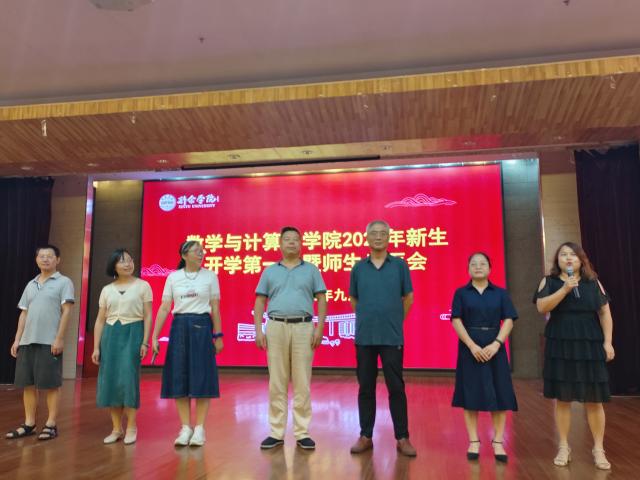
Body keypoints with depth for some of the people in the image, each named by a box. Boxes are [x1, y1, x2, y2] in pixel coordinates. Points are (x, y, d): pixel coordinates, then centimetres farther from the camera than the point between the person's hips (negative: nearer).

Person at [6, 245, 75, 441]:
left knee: (51, 385, -1)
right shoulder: (30, 285, 17)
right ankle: (29, 423, 17)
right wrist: (17, 339, 10)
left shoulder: (64, 282, 0)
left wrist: (59, 338, -14)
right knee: (27, 384, 8)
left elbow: (66, 312, -7)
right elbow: (24, 314, 17)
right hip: (27, 341, 6)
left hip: (49, 342, -6)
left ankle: (51, 424, 6)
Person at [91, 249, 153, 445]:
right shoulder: (107, 290, 11)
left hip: (133, 333, -3)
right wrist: (96, 347, 4)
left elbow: (148, 316, -1)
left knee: (129, 379, -9)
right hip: (110, 335, 4)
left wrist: (145, 342, -9)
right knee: (110, 380, 1)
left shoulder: (142, 286, 2)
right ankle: (116, 428, 12)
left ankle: (131, 427, 3)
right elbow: (100, 320, 11)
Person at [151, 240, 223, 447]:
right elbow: (164, 308, 2)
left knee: (201, 378, -1)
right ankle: (185, 428, 14)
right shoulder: (173, 277, 4)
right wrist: (154, 337, -4)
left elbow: (215, 308, 2)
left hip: (202, 328, -1)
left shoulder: (210, 276, 2)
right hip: (179, 328, 2)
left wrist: (218, 336, -1)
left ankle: (199, 429, 9)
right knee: (179, 378, 3)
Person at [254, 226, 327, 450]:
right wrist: (258, 330, -1)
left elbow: (322, 300, 4)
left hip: (303, 327, -1)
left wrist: (319, 328, -6)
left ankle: (302, 433, 10)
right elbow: (260, 302, 9)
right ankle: (276, 432, 13)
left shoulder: (311, 270, 8)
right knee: (276, 383, 5)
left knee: (302, 384, 1)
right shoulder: (269, 271, 11)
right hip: (276, 327, 1)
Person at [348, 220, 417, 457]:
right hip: (364, 337, 2)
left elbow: (408, 298, 8)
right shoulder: (358, 268, 5)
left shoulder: (400, 265, 2)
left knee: (396, 388, 3)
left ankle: (402, 438, 14)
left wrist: (394, 321, 11)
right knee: (365, 388, 8)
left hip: (392, 337, -1)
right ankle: (366, 436, 19)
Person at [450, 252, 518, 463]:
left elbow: (508, 320, 0)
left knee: (499, 395, 1)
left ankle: (498, 442, 10)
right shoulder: (461, 293, 3)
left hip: (495, 348, 1)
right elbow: (456, 321, -4)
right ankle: (473, 442, 10)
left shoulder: (500, 293, 6)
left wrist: (496, 344, -14)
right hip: (470, 348, -1)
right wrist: (472, 346, -15)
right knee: (471, 394, 1)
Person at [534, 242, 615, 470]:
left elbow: (605, 313, 5)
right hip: (560, 346, -1)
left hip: (589, 345, 1)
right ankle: (564, 447, 14)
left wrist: (607, 342, -3)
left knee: (594, 399, 2)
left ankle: (598, 449, 14)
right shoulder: (549, 282, 4)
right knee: (562, 398, 3)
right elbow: (542, 307, -10)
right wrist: (565, 289, -17)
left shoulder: (593, 283, 8)